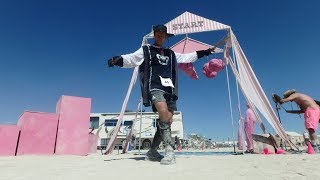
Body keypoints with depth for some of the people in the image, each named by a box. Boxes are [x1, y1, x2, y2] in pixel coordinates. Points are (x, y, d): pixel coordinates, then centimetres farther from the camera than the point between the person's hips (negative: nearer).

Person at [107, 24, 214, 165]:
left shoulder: (171, 54, 26)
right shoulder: (145, 50, 13)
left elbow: (187, 57, 35)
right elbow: (131, 59, -2)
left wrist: (203, 52, 39)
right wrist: (118, 59, -21)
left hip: (170, 90, 5)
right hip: (155, 88, -5)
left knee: (167, 121, -4)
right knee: (164, 114, -30)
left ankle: (152, 152, 11)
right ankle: (169, 150, -19)